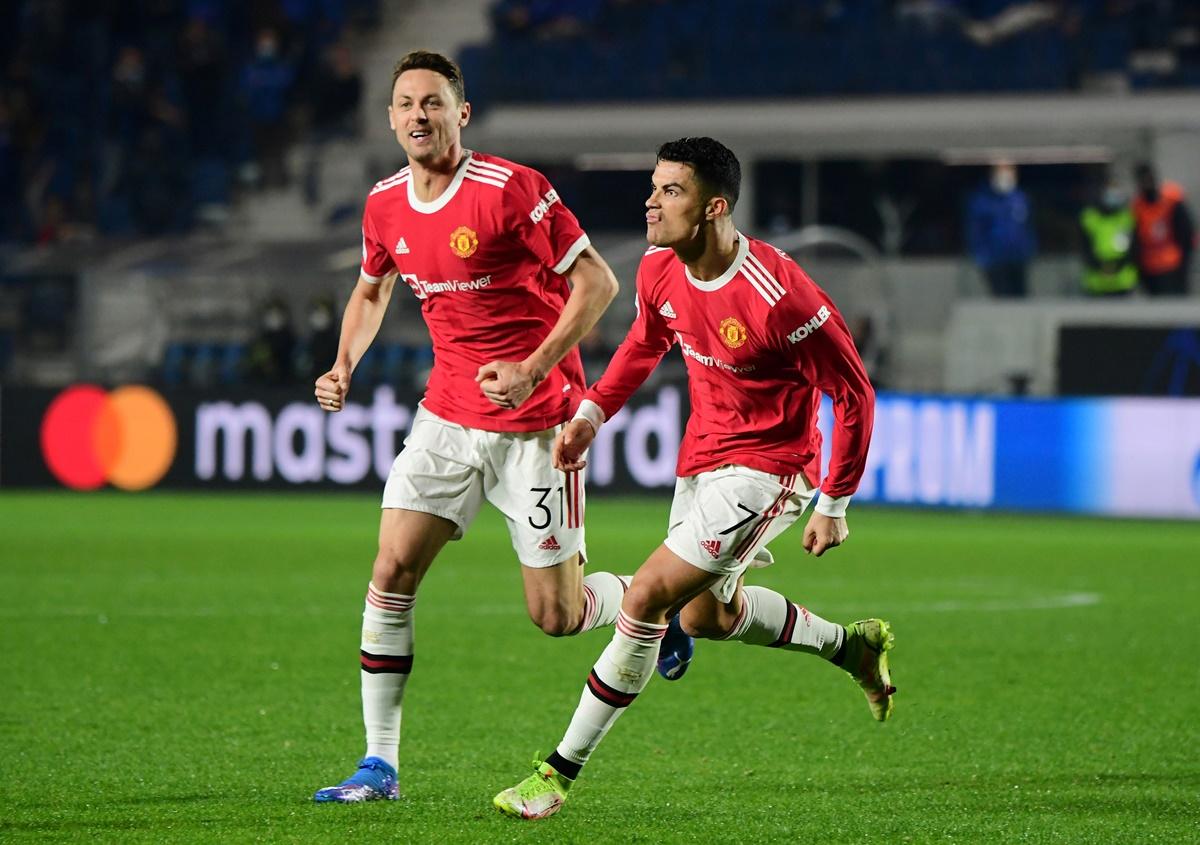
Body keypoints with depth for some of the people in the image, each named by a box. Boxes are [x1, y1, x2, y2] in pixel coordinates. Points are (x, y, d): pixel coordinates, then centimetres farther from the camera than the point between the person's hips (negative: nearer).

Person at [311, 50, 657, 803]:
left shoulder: (511, 190, -17)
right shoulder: (386, 206, 2)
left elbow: (598, 283, -14)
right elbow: (373, 289, 22)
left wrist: (533, 370, -23)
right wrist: (345, 367, 6)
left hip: (535, 422, -5)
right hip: (449, 415, 5)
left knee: (556, 614, -2)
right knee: (393, 572, -7)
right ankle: (380, 764, -1)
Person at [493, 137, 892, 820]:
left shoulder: (779, 295, -29)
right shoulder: (659, 271, -7)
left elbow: (854, 392, -18)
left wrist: (834, 505, -15)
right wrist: (592, 413, 4)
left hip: (767, 468, -9)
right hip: (702, 457, 9)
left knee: (648, 599, -16)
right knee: (705, 614, 23)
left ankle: (563, 770, -8)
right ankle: (850, 644, 45)